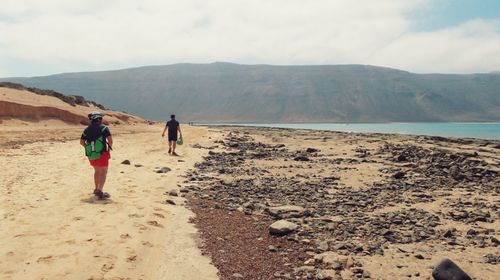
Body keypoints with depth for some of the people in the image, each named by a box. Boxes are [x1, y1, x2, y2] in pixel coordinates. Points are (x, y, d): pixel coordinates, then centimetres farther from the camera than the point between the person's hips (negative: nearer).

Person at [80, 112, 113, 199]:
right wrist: (110, 147, 1)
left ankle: (96, 189, 32)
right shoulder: (103, 128, -5)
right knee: (103, 172, -4)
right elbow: (110, 139, -15)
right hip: (102, 154, -6)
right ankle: (99, 191, -19)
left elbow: (81, 142, 13)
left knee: (97, 171, 23)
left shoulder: (86, 129, 11)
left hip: (91, 155, 6)